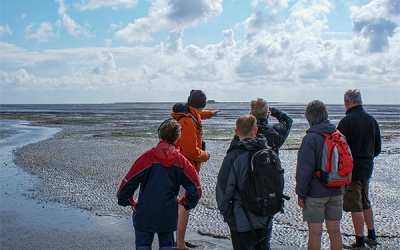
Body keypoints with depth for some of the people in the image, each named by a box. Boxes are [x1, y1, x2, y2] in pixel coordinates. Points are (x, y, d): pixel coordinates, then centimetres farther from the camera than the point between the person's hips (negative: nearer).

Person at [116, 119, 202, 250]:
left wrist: (128, 201, 6)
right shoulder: (181, 160, -2)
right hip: (168, 215, 2)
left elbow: (129, 181, -8)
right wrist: (185, 202, 15)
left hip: (145, 214, -2)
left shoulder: (148, 157, -8)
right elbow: (195, 187, 0)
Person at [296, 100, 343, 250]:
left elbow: (304, 169, -15)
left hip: (315, 193, -6)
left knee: (315, 232, 3)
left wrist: (301, 193, -8)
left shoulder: (310, 138, -15)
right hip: (337, 192, 6)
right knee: (334, 231, 13)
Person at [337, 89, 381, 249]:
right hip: (367, 169, 7)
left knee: (355, 206, 0)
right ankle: (372, 237, 29)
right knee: (366, 203, 20)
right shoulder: (372, 120, 5)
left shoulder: (347, 121, -17)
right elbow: (377, 149, 11)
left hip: (351, 169, -7)